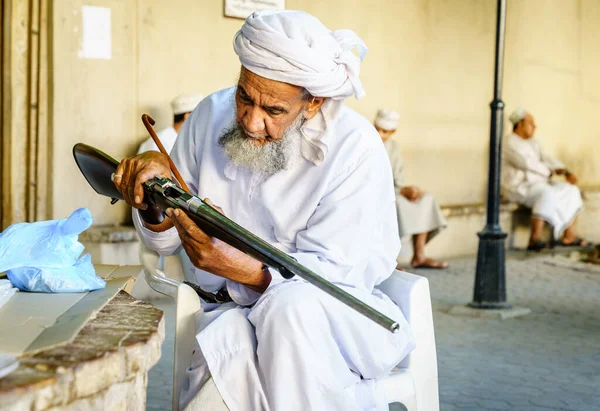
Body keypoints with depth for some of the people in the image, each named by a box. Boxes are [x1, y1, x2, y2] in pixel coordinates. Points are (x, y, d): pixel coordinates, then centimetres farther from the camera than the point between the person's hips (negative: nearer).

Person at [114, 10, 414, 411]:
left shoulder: (355, 148, -15)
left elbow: (335, 269, -20)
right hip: (234, 310, 2)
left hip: (337, 313, -1)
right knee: (229, 340, -35)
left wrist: (243, 269, -36)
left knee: (292, 306, -37)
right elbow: (165, 240, 6)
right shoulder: (212, 116, -1)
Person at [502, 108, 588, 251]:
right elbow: (527, 163, -23)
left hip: (536, 185, 10)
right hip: (519, 189, -10)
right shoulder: (510, 143, -12)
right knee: (548, 194, -36)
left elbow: (547, 160, 10)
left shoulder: (533, 143, 17)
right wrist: (550, 171, -10)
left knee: (572, 191, 0)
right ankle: (535, 239, -41)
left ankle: (569, 235, -5)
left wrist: (567, 172, -8)